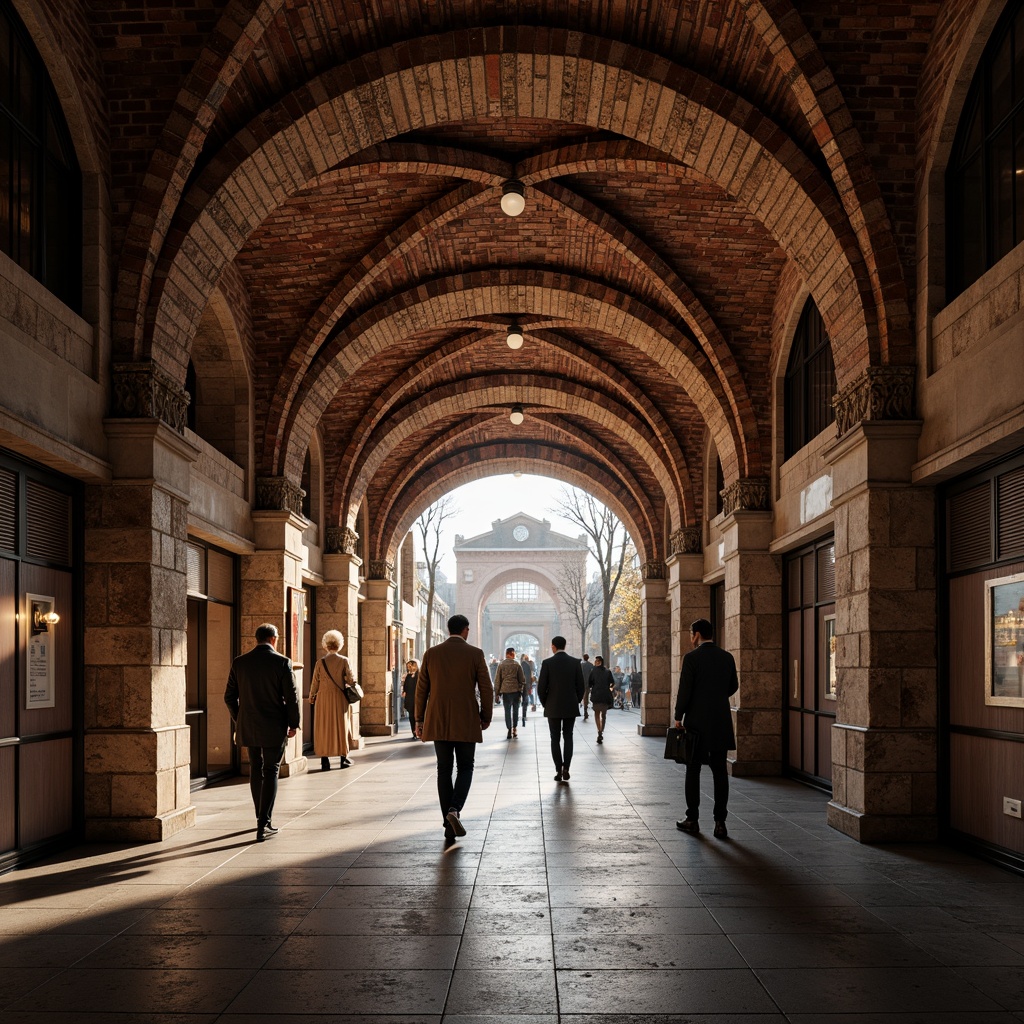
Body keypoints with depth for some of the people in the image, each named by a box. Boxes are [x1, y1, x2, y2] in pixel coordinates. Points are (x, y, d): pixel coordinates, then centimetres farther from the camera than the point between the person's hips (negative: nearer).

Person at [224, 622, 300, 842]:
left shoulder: (239, 663, 2)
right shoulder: (282, 662, -9)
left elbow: (229, 697, 6)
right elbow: (291, 697, -9)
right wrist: (293, 724, 3)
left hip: (248, 727, 4)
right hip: (274, 728, -4)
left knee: (255, 771, 17)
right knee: (271, 772, 1)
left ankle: (263, 818, 27)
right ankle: (264, 824, -6)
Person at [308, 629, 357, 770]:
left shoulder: (321, 662, -2)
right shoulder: (344, 661, -5)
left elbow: (315, 682, 1)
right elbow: (351, 680, -8)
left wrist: (311, 696, 16)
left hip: (323, 698, 0)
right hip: (339, 698, 0)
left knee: (323, 727, 5)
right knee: (341, 726, 10)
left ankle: (325, 760, 2)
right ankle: (343, 758, 14)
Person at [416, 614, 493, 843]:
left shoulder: (431, 654, 3)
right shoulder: (475, 654, -4)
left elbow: (421, 689, 4)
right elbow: (486, 689, -5)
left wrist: (419, 720, 11)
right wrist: (486, 717, 8)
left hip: (438, 721, 2)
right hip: (466, 722, -2)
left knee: (444, 770, 9)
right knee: (465, 768, 10)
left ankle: (449, 825, 8)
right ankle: (455, 809, -14)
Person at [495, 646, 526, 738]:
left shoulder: (501, 665, 3)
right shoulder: (517, 665, 2)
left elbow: (497, 680, 3)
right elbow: (522, 679, 4)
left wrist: (497, 693, 7)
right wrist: (521, 690, 13)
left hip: (505, 690, 0)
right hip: (516, 690, 0)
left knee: (507, 711, 3)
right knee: (515, 710, 12)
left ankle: (510, 730, -2)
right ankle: (514, 729, 13)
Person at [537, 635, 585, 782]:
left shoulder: (547, 663, -7)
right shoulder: (575, 662, -1)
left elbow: (541, 687, -7)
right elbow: (580, 686, 0)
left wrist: (545, 704, 7)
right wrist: (576, 702, 12)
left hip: (553, 707, -2)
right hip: (571, 707, 2)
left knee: (555, 739, 6)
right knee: (568, 737, 11)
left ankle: (559, 771, 2)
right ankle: (566, 769, 2)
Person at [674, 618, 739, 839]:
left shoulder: (692, 658, -11)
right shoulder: (727, 658, 4)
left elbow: (684, 690, -12)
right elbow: (733, 686, 14)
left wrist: (678, 717, -2)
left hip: (697, 722, -4)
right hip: (721, 723, 4)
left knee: (693, 771, 6)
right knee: (720, 772, 5)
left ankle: (692, 819, 11)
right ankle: (720, 821, 2)